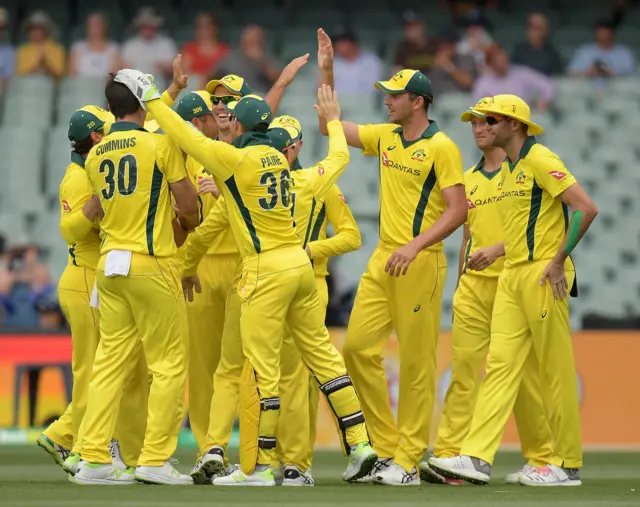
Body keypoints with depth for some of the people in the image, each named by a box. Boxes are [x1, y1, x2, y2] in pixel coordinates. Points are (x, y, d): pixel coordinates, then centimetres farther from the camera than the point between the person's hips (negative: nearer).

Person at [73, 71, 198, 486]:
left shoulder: (95, 155, 11)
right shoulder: (161, 144, -5)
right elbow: (189, 207, -5)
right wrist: (187, 224, 18)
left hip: (110, 265, 6)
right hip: (152, 264, -6)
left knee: (110, 361, 7)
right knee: (170, 362, 0)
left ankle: (94, 458, 3)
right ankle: (155, 459, -5)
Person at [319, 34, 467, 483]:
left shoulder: (441, 147, -8)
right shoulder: (384, 137, 13)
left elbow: (458, 209, -14)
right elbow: (329, 126, 21)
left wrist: (414, 246, -23)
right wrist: (326, 72, 13)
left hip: (421, 262, -8)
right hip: (383, 260, 8)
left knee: (417, 361, -4)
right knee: (358, 346, 1)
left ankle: (408, 462, -1)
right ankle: (387, 448, 8)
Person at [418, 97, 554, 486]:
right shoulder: (469, 179, 19)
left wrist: (499, 249, -21)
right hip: (474, 283, 5)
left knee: (524, 372, -1)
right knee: (464, 368, -5)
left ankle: (541, 458, 8)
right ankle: (449, 456, -12)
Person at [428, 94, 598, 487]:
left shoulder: (540, 160, -10)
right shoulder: (507, 169, 18)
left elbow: (587, 209, -17)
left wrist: (559, 260, -17)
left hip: (543, 275, -9)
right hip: (511, 276, 9)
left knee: (556, 370, -3)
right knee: (500, 363, 0)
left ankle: (568, 465, 3)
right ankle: (478, 458, -7)